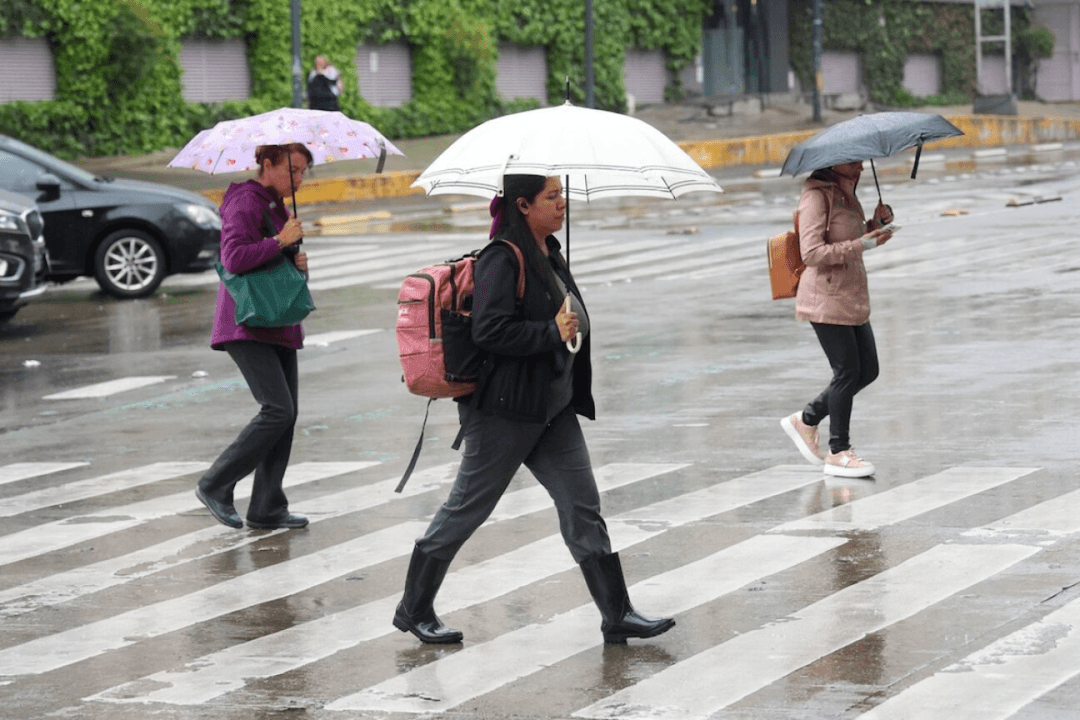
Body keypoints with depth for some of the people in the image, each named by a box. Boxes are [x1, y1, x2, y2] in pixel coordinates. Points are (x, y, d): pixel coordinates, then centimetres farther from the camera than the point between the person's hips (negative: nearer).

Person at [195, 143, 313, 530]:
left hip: (277, 325, 10)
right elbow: (234, 258, -24)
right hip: (247, 326, -10)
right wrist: (280, 241, -19)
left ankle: (266, 508, 10)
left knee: (286, 414, 5)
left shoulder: (277, 205, 18)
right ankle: (215, 485, -6)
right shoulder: (245, 203, -12)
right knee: (278, 411, -17)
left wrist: (297, 261, 4)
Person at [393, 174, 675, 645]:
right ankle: (413, 610, 15)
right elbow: (489, 332, -25)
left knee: (583, 506, 4)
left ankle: (617, 615, 6)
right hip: (504, 411, -8)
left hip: (552, 408, 8)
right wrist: (553, 333, -22)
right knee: (467, 508, 2)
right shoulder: (502, 260, -16)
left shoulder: (549, 253, 12)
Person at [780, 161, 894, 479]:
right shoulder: (816, 196, -14)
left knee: (868, 370, 9)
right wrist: (863, 244, -23)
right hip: (826, 299, -9)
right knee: (847, 372, -6)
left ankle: (806, 420, 22)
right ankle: (838, 453, 4)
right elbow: (812, 253, -22)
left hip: (852, 297, 9)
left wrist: (876, 223, 8)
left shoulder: (845, 194, 15)